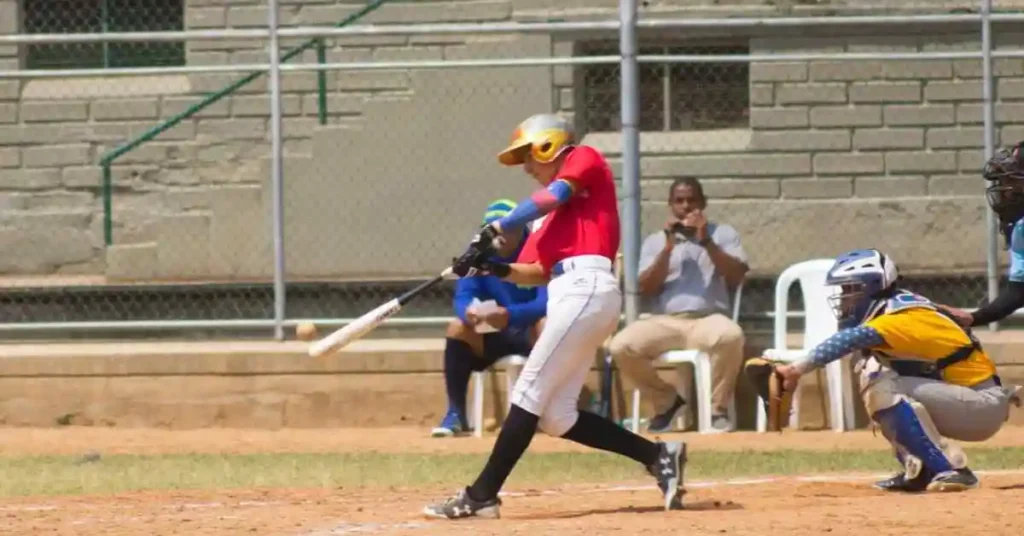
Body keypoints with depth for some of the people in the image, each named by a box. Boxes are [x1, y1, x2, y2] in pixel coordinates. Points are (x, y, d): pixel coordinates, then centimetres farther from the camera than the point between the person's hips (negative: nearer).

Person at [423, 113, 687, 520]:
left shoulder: (585, 161, 8)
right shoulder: (554, 212, 28)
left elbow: (551, 197, -10)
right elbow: (538, 272, 18)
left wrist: (495, 231, -14)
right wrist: (495, 270, 1)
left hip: (587, 287, -9)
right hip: (566, 296, 9)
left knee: (530, 393, -10)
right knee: (556, 417, 3)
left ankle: (481, 496, -12)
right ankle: (659, 456, 8)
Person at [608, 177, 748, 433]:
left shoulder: (723, 234, 14)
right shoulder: (655, 241, 17)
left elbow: (736, 277, -2)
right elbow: (646, 289, 4)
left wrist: (706, 242, -11)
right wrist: (668, 249, -6)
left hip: (709, 320, -2)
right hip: (665, 323, 2)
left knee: (730, 336, -39)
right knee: (622, 346, -27)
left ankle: (717, 409, -17)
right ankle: (667, 400, 0)